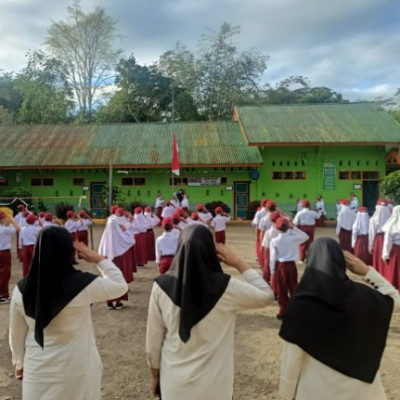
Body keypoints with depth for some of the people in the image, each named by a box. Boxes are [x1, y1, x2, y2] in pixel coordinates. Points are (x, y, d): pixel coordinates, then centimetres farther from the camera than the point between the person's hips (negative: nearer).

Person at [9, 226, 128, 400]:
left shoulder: (21, 290, -12)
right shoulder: (83, 285, -22)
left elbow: (16, 334, 1)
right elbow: (121, 286, -7)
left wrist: (19, 363, 17)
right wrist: (98, 259, -5)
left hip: (38, 370, 2)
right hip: (77, 370, -2)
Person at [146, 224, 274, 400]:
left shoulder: (162, 286, -15)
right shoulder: (225, 288, -20)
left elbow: (153, 340, -6)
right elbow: (266, 295, -4)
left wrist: (155, 374, 11)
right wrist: (239, 263, -2)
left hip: (174, 383, 2)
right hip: (213, 385, -1)